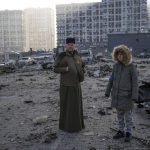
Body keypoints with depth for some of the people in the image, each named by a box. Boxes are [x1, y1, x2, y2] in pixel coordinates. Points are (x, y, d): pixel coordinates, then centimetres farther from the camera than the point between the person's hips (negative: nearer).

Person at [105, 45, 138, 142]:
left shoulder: (132, 67, -13)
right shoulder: (116, 65, 0)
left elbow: (135, 82, -12)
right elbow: (112, 79, 7)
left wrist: (134, 96, -16)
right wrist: (107, 91, 10)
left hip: (127, 95, -4)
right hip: (116, 95, 5)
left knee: (128, 115, 7)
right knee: (120, 114, 14)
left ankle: (129, 133, 22)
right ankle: (121, 131, 28)